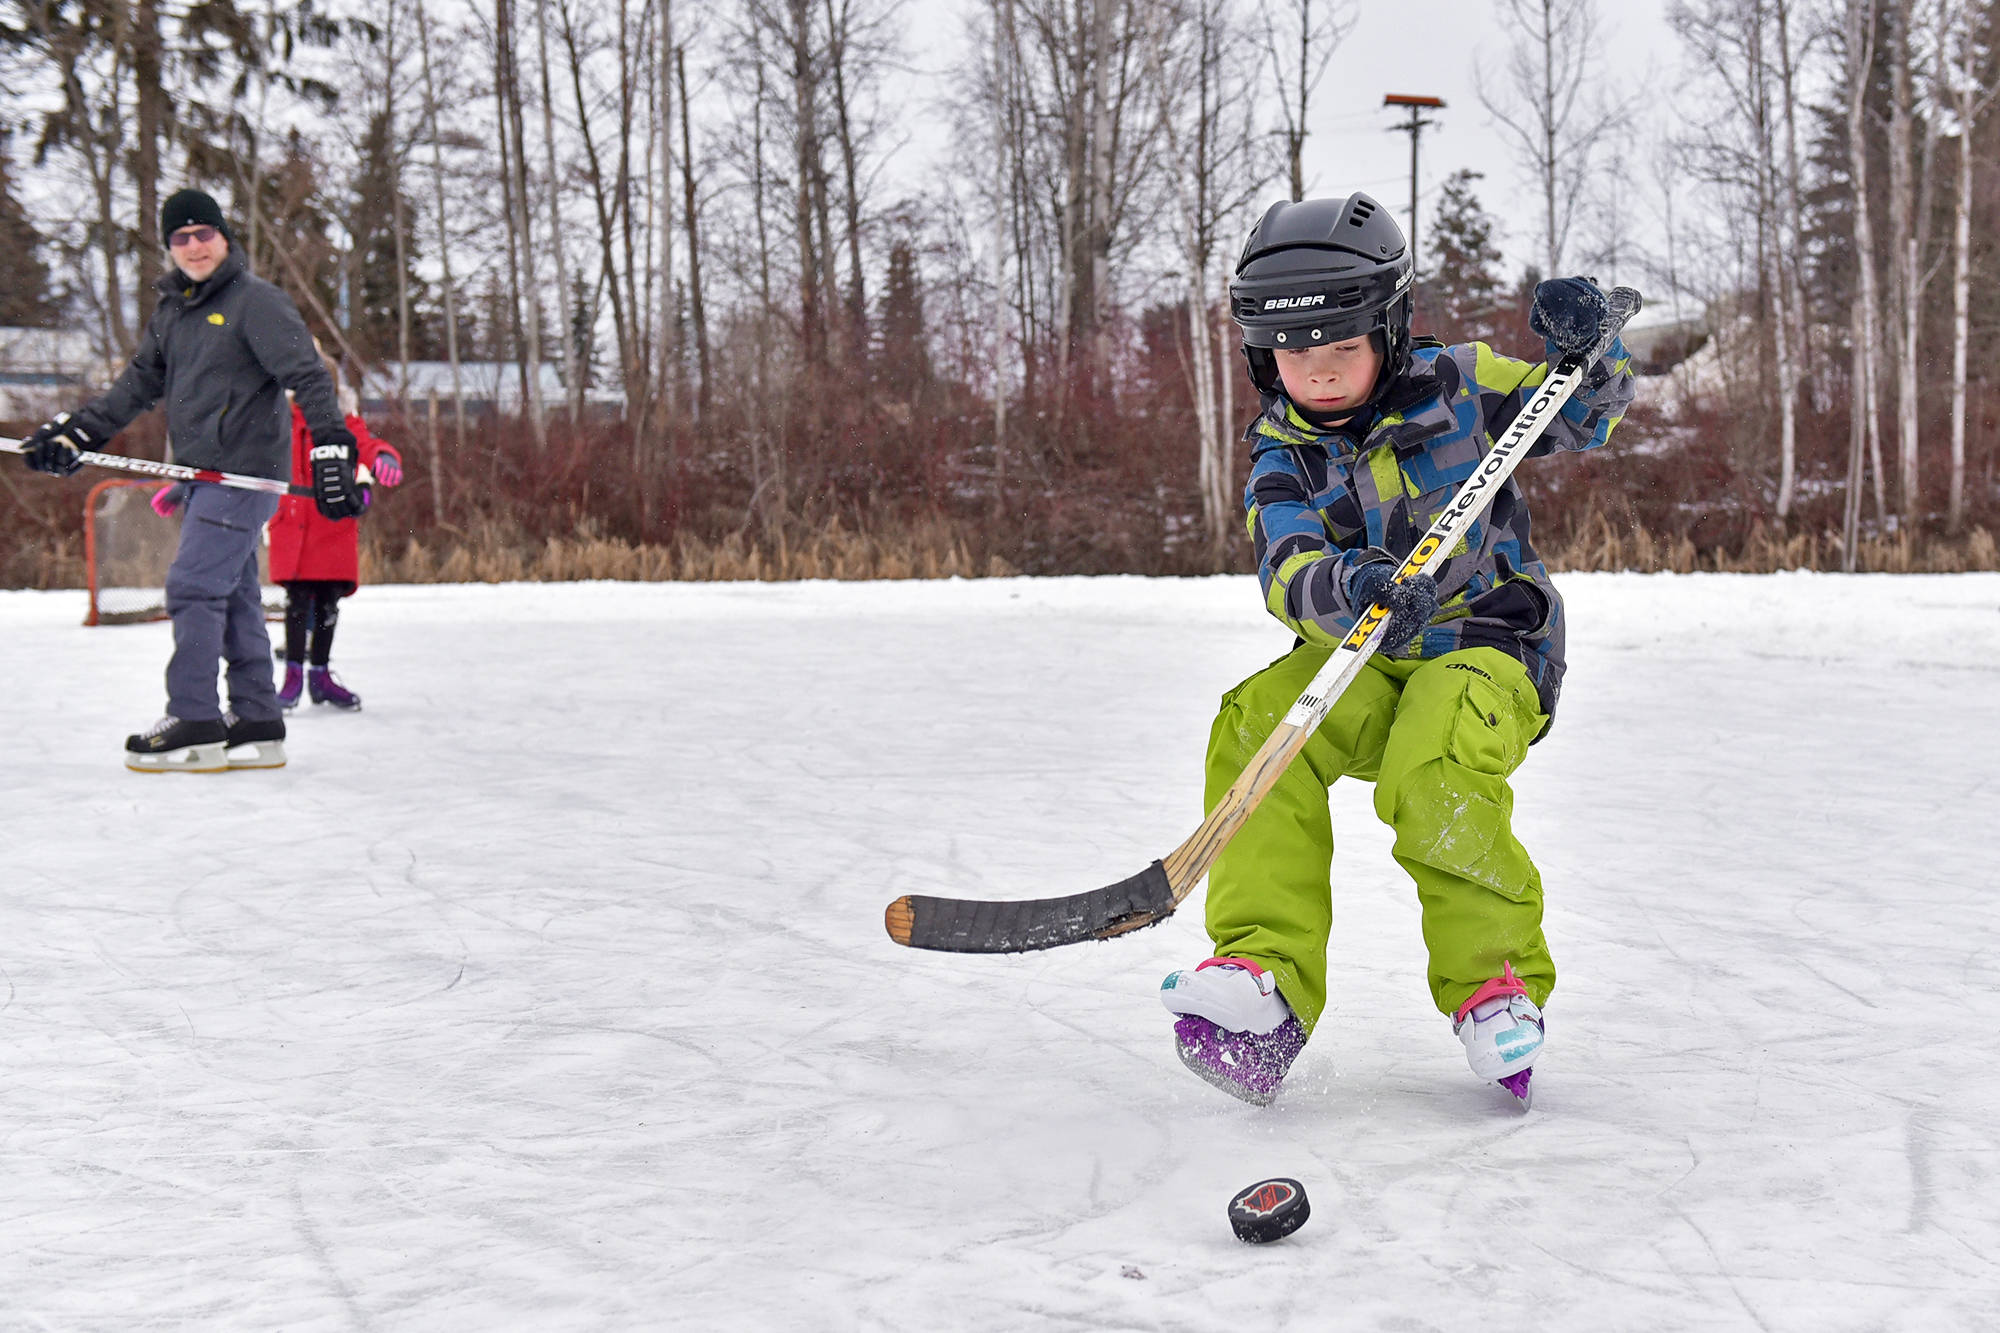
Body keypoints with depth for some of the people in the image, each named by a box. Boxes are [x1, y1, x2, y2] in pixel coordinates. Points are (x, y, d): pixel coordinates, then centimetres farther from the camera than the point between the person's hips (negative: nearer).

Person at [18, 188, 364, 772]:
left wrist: (332, 446, -24)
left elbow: (307, 377, -14)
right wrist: (76, 430, 11)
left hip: (245, 471, -8)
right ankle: (256, 726, 11)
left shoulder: (257, 301, -8)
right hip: (201, 476, 8)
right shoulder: (173, 311, 16)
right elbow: (141, 382, 20)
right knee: (231, 595, 8)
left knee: (193, 585, -13)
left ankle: (194, 725, -10)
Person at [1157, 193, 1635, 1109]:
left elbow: (1583, 416, 7)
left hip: (1486, 647, -3)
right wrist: (1348, 589, -41)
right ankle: (1264, 972, -29)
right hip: (1363, 658, 3)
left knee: (1434, 774, -34)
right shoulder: (1285, 455, 0)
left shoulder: (1454, 386, -2)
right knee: (1257, 725, -26)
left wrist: (1586, 348, -16)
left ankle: (1497, 976, -14)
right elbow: (1287, 574, -18)